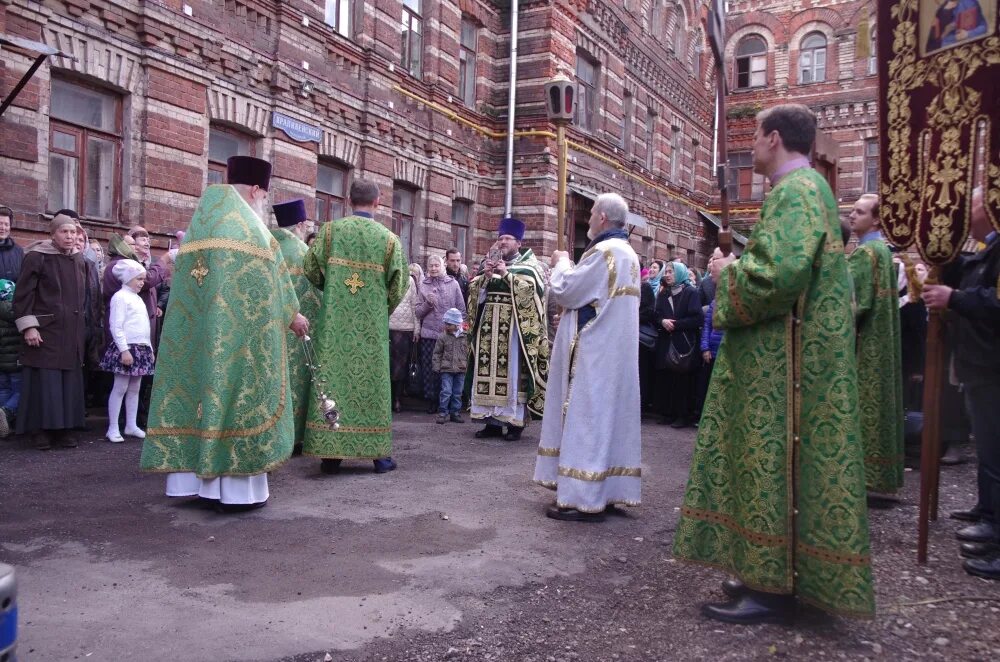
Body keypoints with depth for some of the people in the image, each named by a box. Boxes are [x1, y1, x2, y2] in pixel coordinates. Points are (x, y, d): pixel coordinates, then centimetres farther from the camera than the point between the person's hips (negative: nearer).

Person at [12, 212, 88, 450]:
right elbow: (23, 294, -10)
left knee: (70, 381, 7)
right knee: (44, 381, -3)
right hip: (45, 329, -6)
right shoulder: (36, 257, -7)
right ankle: (41, 429, 5)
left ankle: (63, 428, 14)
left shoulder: (79, 260, 10)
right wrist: (28, 326, -15)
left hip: (72, 332, 6)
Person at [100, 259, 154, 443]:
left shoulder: (138, 298, 18)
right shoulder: (120, 297, -8)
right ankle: (113, 428, 0)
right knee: (120, 388, -4)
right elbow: (116, 327, -15)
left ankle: (131, 425, 16)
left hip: (141, 348, 8)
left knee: (135, 388, 10)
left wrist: (149, 348, 18)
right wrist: (124, 350, -20)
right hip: (126, 348, -8)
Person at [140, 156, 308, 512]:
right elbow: (272, 276, 0)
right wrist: (292, 313, 13)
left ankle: (195, 478, 12)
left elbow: (187, 272, 15)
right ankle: (236, 487, -2)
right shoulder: (249, 223, -5)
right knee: (235, 387, -4)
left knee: (199, 382, 8)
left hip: (197, 330, 7)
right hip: (237, 330, -7)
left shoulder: (203, 218, 15)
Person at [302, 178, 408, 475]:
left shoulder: (329, 230, -1)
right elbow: (398, 286, -1)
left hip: (334, 321, 1)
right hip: (372, 325, 0)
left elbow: (311, 270, 0)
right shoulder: (389, 238, -2)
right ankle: (379, 453, 9)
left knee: (333, 376, 4)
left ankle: (330, 452, 6)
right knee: (372, 380, 5)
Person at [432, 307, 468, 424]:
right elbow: (437, 353, 3)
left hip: (461, 370, 2)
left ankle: (455, 413, 18)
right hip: (446, 370, -2)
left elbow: (468, 352, 12)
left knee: (457, 392, 8)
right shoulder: (442, 337, -1)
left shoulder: (465, 337, 3)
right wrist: (437, 366, -2)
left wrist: (467, 365, 9)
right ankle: (443, 412, 2)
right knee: (446, 391, -8)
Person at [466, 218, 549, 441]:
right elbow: (475, 293, 11)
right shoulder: (489, 262, 17)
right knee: (488, 370, 3)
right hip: (490, 326, 5)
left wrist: (507, 274, -15)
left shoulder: (529, 266, 3)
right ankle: (492, 420, 9)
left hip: (514, 327, -5)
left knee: (513, 372, -5)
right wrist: (485, 277, -6)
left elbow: (532, 290, -14)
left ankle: (516, 421, 1)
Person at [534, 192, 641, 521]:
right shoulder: (628, 253, 15)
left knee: (588, 417, -6)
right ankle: (606, 490, 19)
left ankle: (586, 498, -3)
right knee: (607, 414, 12)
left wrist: (562, 263, 4)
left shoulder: (604, 251, -17)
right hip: (615, 351, 10)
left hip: (594, 351, -10)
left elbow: (564, 290, -13)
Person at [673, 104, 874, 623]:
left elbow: (777, 275, -27)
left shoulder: (795, 190, -15)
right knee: (769, 459, 13)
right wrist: (740, 265, 14)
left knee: (774, 460, -5)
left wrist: (728, 273, -9)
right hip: (779, 353, 11)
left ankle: (774, 587, 3)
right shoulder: (806, 189, 18)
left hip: (783, 357, -11)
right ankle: (770, 570, 22)